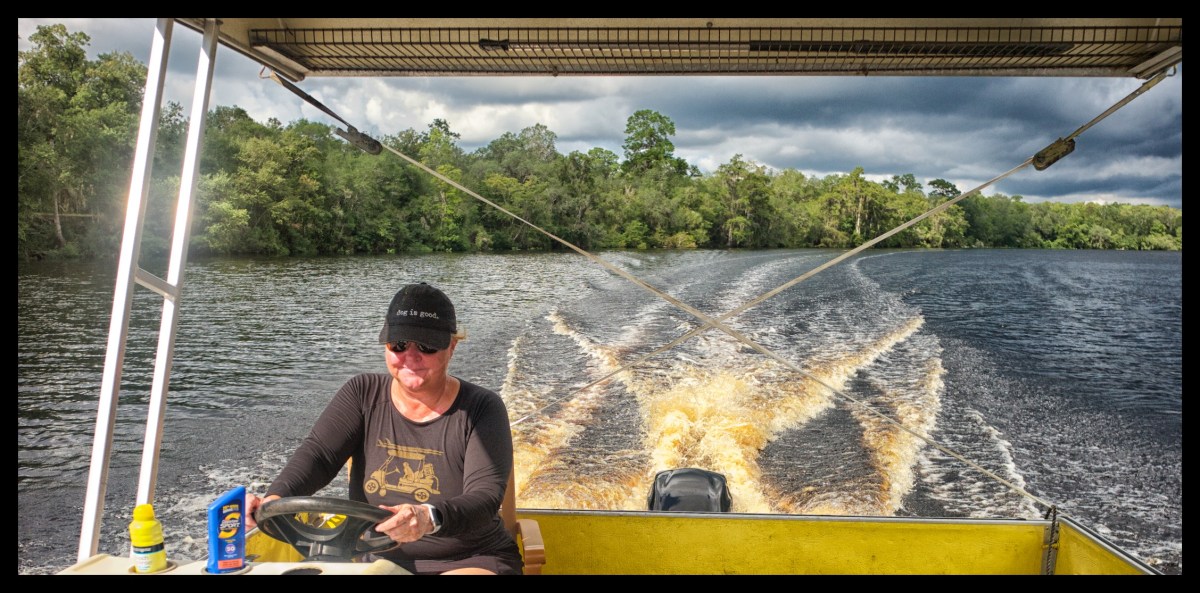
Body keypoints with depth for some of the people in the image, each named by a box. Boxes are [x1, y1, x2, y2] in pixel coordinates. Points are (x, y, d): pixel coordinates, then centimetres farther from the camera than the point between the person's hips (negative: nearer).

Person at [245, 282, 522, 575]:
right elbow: (318, 452, -8)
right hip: (373, 559, 3)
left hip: (468, 560, -3)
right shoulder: (363, 393, 3)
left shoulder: (482, 408, -8)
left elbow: (486, 497, -19)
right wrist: (276, 497, -30)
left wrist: (432, 518, -41)